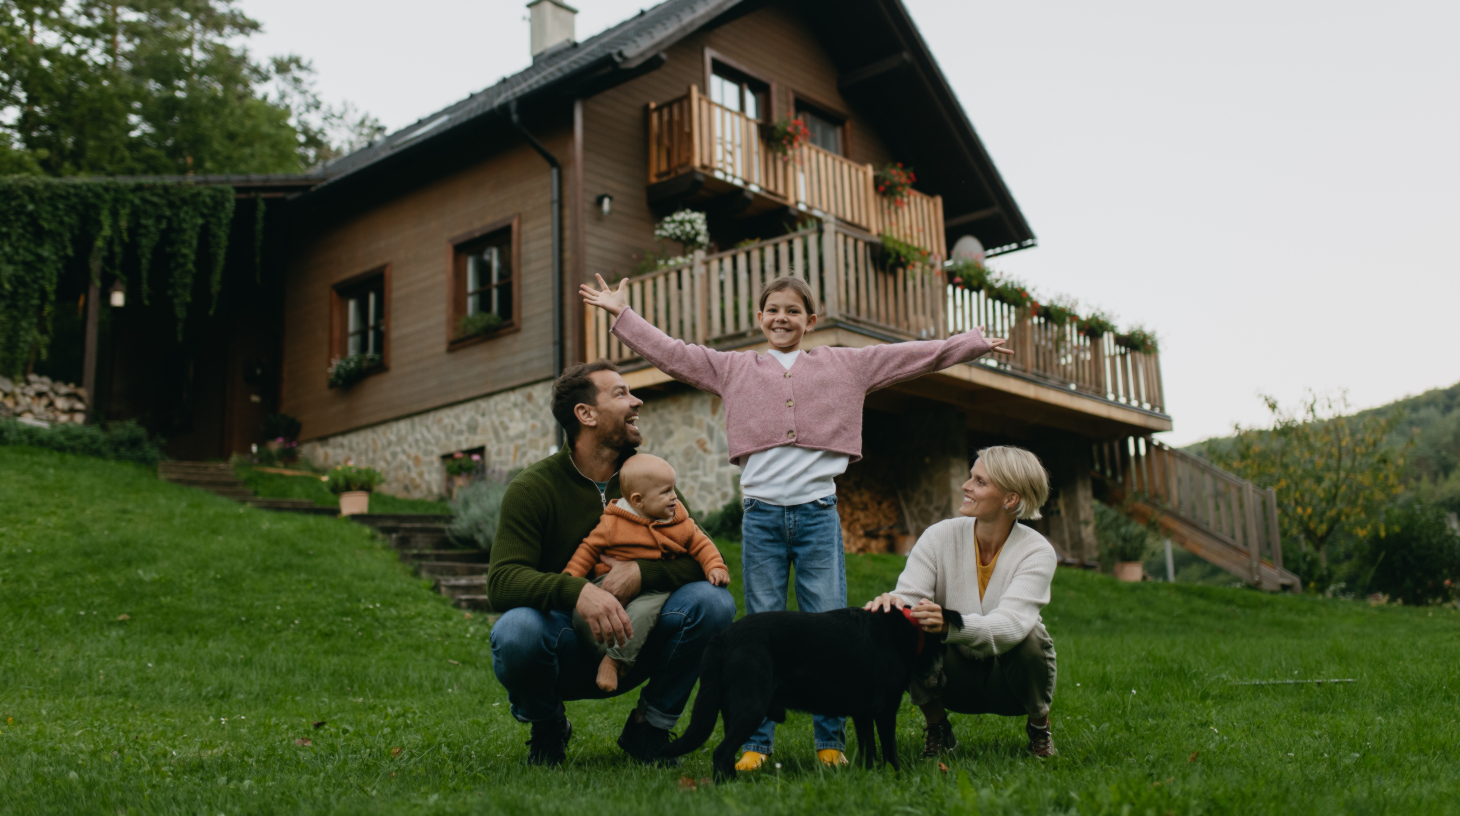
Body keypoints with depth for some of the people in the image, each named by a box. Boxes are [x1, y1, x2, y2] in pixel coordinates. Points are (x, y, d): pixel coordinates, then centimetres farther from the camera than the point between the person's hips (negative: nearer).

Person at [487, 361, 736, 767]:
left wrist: (641, 573, -26)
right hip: (566, 650, -3)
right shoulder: (533, 487, -10)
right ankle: (548, 727, 0)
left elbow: (700, 558, -5)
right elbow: (502, 581, -22)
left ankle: (647, 728, 0)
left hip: (629, 642, 3)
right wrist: (577, 591, -41)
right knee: (516, 631, -36)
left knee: (713, 602, -21)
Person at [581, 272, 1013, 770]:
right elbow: (670, 353, 12)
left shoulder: (846, 366, 13)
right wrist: (622, 313, 10)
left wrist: (976, 343, 14)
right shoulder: (732, 369, 13)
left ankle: (831, 742, 11)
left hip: (818, 511, 0)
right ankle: (756, 742, 10)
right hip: (761, 514, 0)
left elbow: (917, 355, 14)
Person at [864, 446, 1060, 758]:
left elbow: (1011, 623, -33)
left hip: (1007, 679, -1)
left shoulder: (1037, 552, -18)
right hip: (955, 677, 1)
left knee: (1031, 637, -33)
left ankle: (1039, 727, -1)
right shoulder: (939, 536, -11)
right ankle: (937, 728, 0)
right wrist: (892, 602, -47)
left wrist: (949, 626, -53)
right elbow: (909, 595, -20)